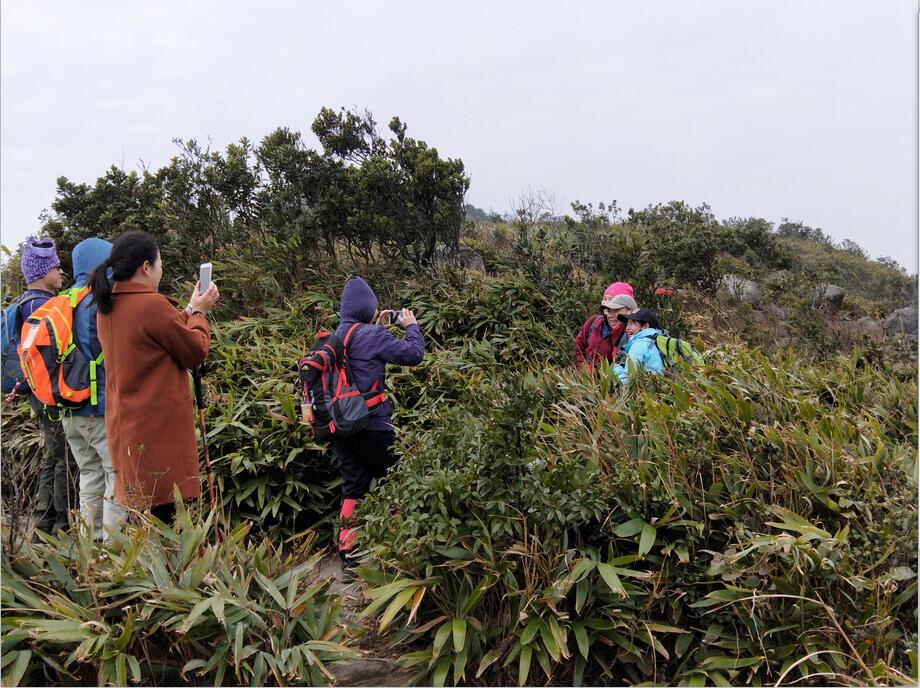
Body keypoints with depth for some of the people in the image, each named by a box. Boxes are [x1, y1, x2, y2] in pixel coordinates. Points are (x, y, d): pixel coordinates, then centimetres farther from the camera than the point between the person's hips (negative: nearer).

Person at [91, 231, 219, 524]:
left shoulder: (107, 307, 8)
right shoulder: (153, 304, -17)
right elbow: (196, 351, -7)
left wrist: (189, 311, 19)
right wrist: (199, 312, 7)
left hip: (124, 424, 9)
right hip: (160, 427, -8)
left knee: (143, 509, 14)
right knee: (164, 513, -3)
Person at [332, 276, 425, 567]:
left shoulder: (336, 336, 8)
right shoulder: (372, 335, -14)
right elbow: (413, 354, -12)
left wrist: (379, 328, 22)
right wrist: (411, 326, 4)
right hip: (372, 426, -6)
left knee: (352, 487, 11)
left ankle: (346, 547, 9)